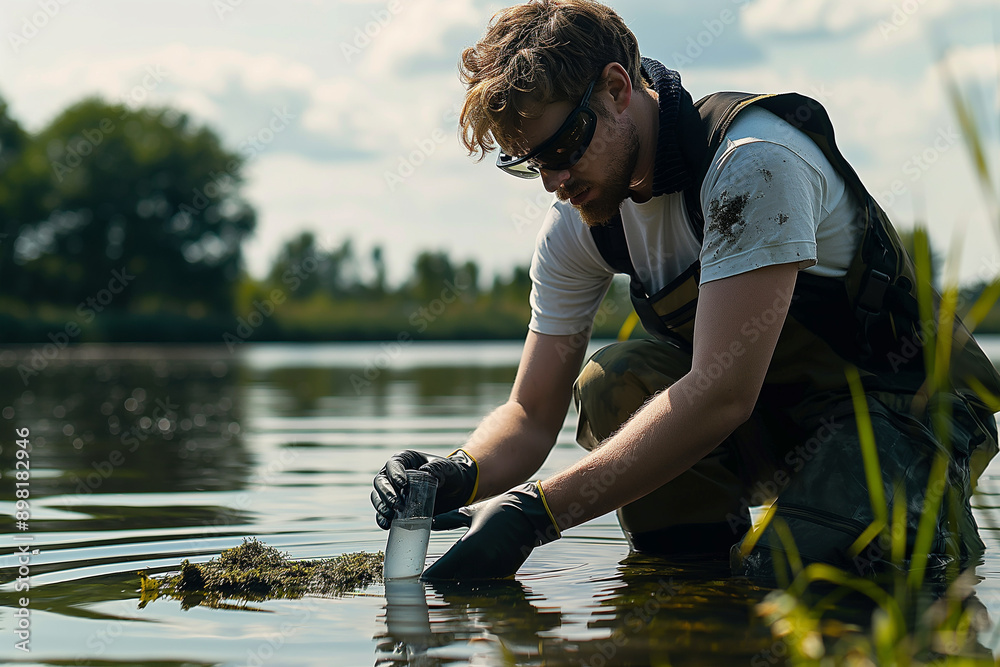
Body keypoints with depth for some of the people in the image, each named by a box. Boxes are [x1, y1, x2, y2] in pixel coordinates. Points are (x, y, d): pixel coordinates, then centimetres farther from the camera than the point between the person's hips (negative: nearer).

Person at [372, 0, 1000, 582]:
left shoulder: (752, 164, -28)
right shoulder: (578, 227, -5)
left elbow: (722, 394, -34)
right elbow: (532, 414, -1)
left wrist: (538, 510, -37)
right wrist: (463, 475, -26)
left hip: (909, 405, -6)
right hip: (772, 411, 6)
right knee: (612, 382, -20)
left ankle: (932, 515, 1)